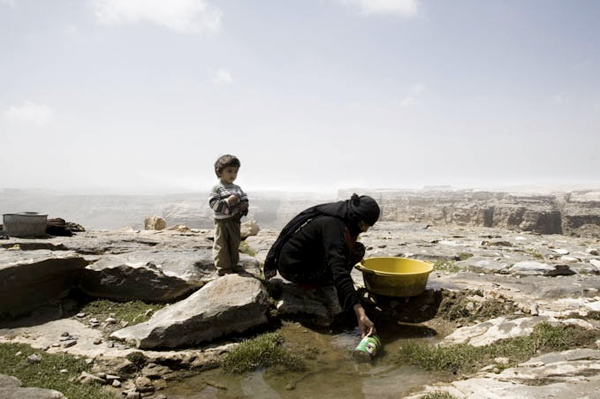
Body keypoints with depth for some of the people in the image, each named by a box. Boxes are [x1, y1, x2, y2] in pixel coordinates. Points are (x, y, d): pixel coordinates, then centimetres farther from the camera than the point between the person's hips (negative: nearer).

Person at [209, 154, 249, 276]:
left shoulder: (237, 188, 9)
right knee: (221, 245, 2)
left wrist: (244, 206, -6)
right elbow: (213, 204, -18)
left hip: (235, 221, 6)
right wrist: (228, 201, -27)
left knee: (235, 244, 15)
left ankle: (233, 265, 30)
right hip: (222, 221, -6)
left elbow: (244, 200, 18)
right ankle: (223, 267, 12)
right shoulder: (217, 188, -10)